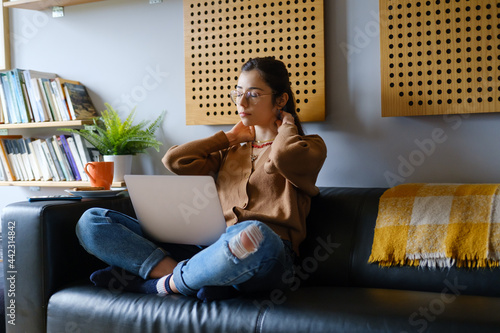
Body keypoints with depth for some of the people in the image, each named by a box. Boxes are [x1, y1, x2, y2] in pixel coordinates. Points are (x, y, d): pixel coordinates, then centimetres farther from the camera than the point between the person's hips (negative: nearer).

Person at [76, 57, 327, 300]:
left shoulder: (308, 146, 13)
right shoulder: (231, 151, 28)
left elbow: (285, 156, -14)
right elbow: (174, 161, 13)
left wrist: (286, 126, 8)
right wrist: (230, 137, 20)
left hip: (267, 257, -4)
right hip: (210, 249, 5)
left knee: (252, 235, -46)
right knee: (91, 221, -6)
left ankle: (163, 285, -18)